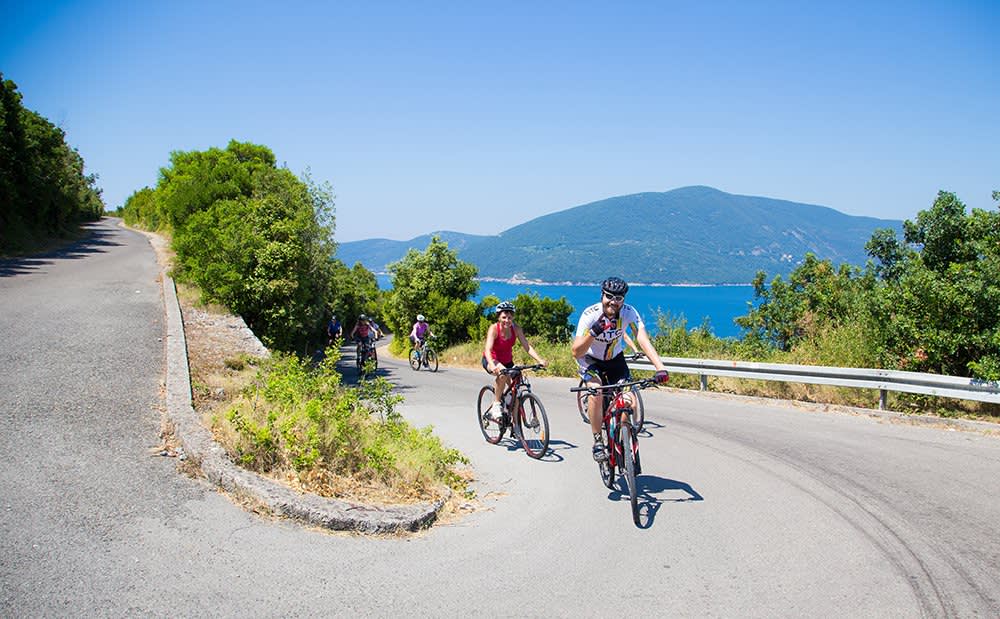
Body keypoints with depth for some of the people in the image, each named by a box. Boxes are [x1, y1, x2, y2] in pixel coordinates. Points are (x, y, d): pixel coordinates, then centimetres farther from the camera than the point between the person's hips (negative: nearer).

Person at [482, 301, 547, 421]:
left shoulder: (516, 329, -16)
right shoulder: (494, 329, -27)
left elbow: (527, 346, -22)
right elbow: (488, 349, -39)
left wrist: (540, 360, -37)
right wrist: (493, 365, -58)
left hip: (507, 361, 5)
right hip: (491, 361, -5)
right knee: (502, 373, -37)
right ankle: (496, 405, -23)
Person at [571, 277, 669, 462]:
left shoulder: (629, 312, -23)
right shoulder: (590, 315, -28)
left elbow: (643, 340, -35)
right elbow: (576, 352, -30)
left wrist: (660, 368, -49)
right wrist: (593, 332, -48)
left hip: (615, 360, 2)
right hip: (590, 360, -2)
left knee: (629, 402, -16)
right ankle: (598, 441, -13)